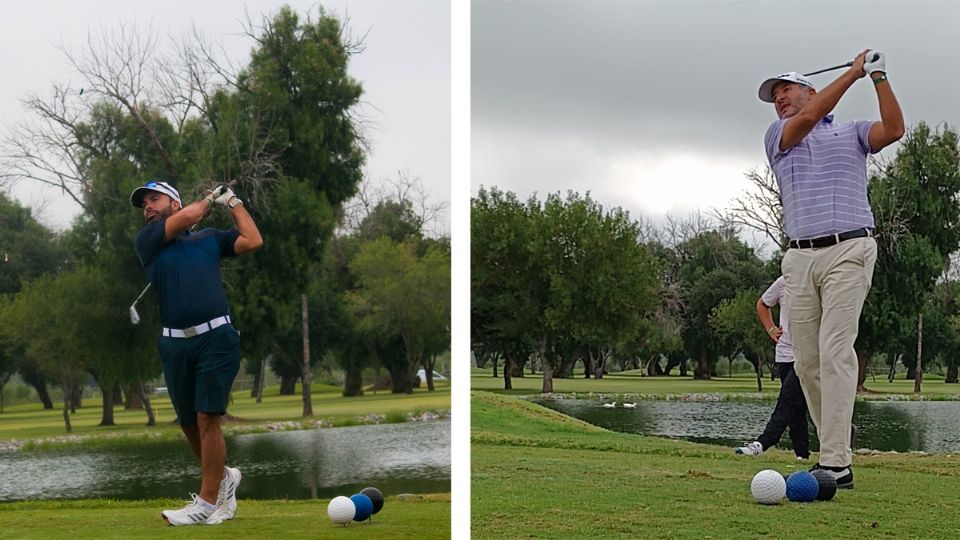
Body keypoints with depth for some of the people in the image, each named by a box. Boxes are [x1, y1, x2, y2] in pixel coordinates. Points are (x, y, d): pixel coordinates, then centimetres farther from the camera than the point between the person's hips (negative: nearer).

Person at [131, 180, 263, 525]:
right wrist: (211, 198, 14)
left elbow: (253, 241, 5)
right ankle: (223, 477, 33)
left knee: (207, 419, -9)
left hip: (216, 338, -2)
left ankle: (207, 501, -2)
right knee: (189, 424, 10)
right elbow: (188, 217, -2)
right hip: (175, 344, 2)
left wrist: (232, 202, 13)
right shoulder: (147, 241, 11)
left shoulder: (210, 238, 15)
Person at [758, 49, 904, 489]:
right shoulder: (777, 137, 18)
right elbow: (807, 119, -2)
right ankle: (834, 448, 8)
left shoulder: (852, 132, 17)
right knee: (806, 362, -1)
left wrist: (879, 76, -4)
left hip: (848, 251, -4)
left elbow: (894, 129, -3)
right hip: (800, 258, 4)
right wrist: (853, 72, 0)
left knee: (834, 351, -15)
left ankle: (836, 462, -19)